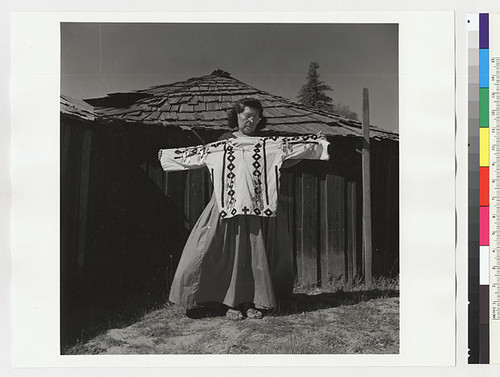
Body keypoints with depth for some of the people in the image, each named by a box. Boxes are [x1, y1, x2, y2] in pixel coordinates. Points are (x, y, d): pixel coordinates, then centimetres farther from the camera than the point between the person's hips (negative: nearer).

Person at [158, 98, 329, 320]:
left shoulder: (268, 144, 11)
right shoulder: (223, 142, 12)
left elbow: (286, 161, 5)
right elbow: (196, 155, 18)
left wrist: (314, 144, -4)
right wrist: (167, 155, 19)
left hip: (258, 207, 0)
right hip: (228, 205, 0)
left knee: (256, 253, 1)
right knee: (230, 252, -2)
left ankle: (253, 302, 10)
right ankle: (231, 302, 4)